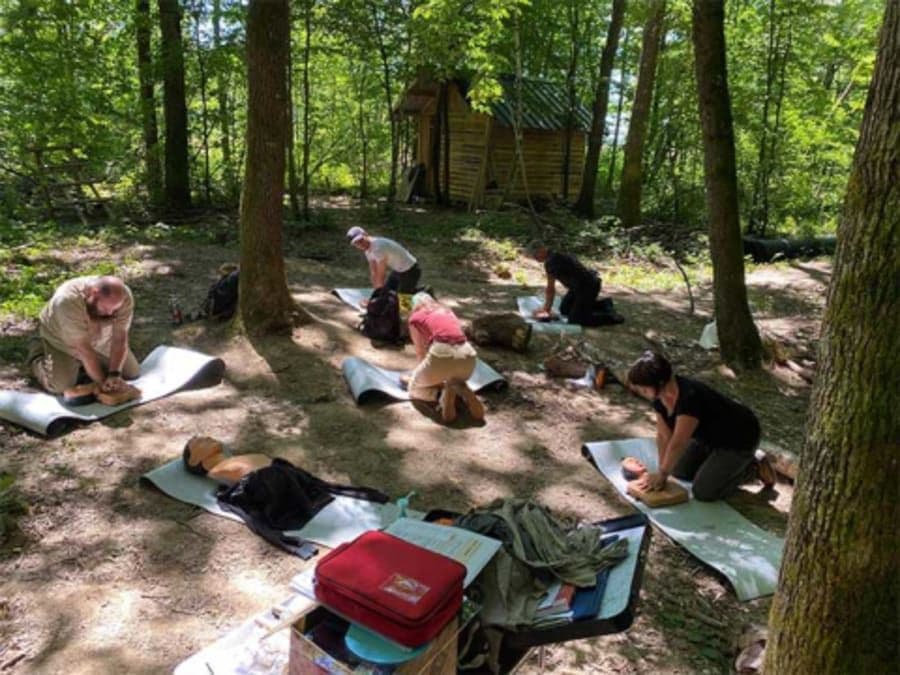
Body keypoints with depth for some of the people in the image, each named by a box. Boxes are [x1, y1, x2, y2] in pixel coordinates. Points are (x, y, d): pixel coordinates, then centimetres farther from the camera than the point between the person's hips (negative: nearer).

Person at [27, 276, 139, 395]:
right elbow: (83, 348, -35)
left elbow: (120, 338, -26)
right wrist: (102, 381, -33)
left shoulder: (124, 297, -28)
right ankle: (38, 357, 13)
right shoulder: (69, 300, -39)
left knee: (132, 373, 1)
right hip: (63, 341, -4)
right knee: (60, 386, -17)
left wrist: (114, 374, -35)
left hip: (101, 342, 4)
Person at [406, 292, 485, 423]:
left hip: (442, 353, -4)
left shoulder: (416, 317, 17)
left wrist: (426, 374, 41)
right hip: (468, 355, 4)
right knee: (455, 382, 38)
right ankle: (465, 394, 2)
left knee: (414, 387, 24)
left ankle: (442, 394, -7)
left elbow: (421, 352, 21)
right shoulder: (448, 311, 31)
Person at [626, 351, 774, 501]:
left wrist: (662, 475, -22)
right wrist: (661, 473, -10)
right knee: (679, 472, 11)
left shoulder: (690, 397, -38)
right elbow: (663, 435, -7)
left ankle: (751, 465, 6)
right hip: (711, 436, 8)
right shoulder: (660, 395, -13)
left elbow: (677, 443, -33)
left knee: (703, 492, -11)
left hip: (739, 438, -8)